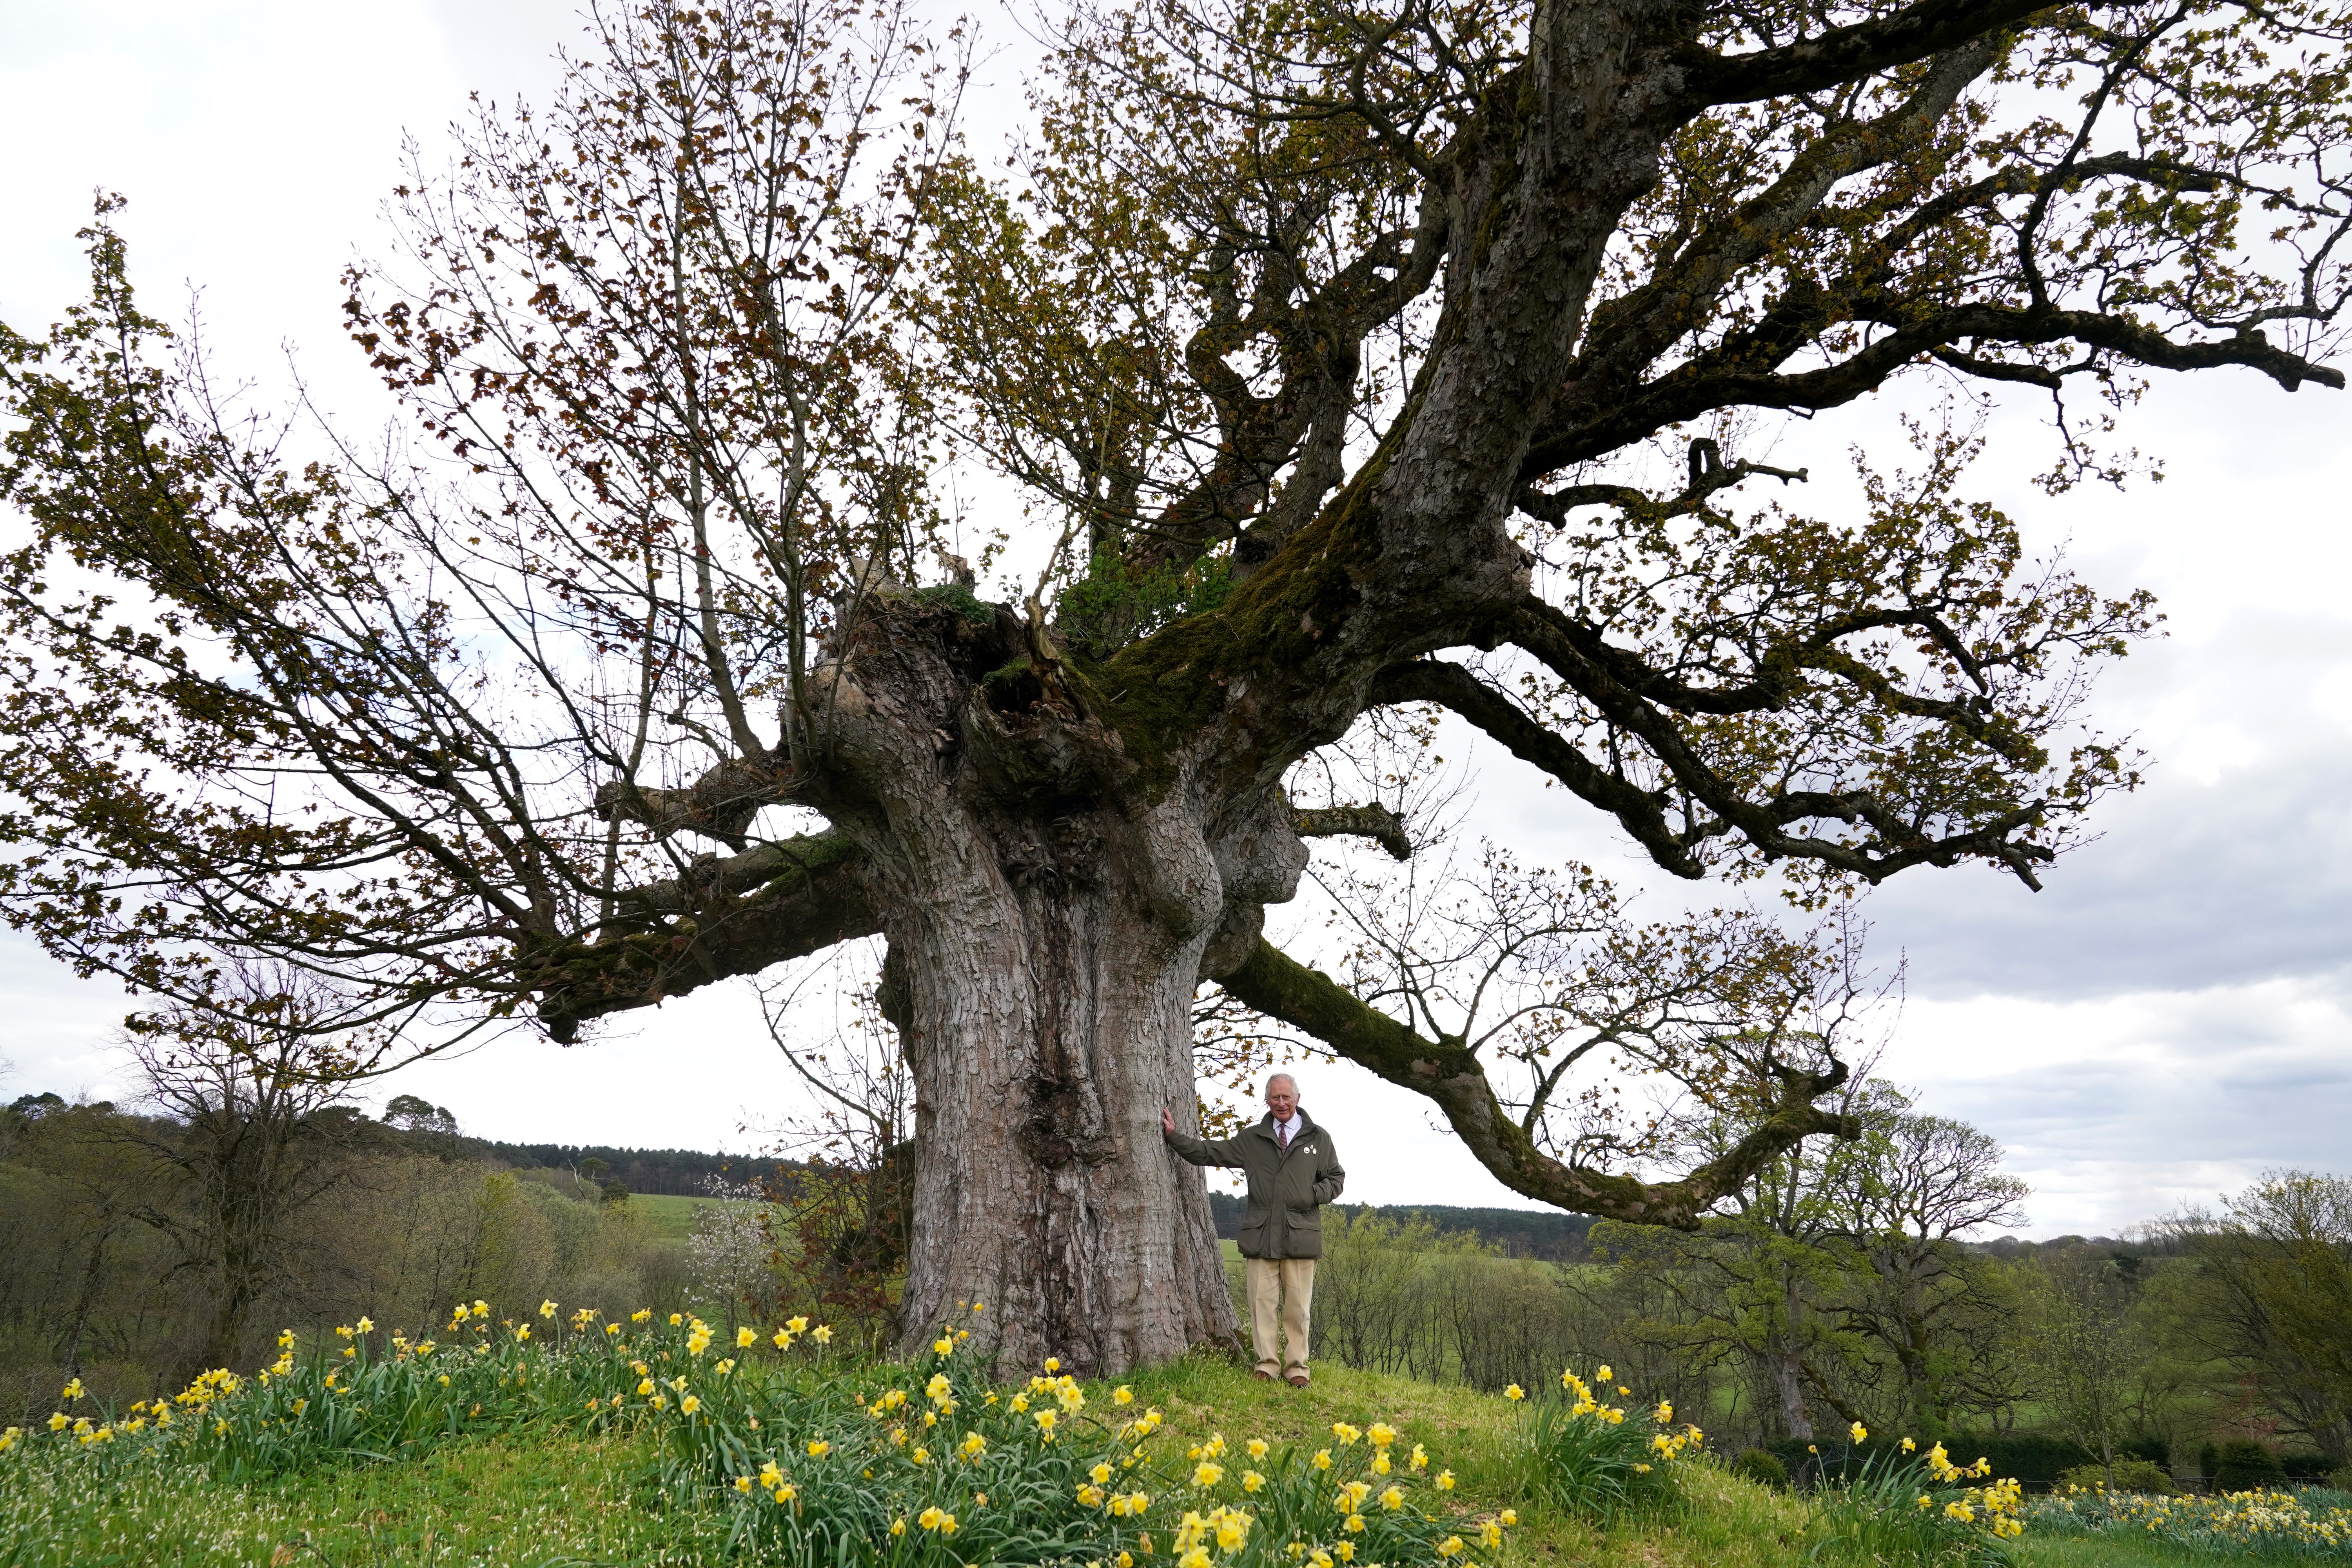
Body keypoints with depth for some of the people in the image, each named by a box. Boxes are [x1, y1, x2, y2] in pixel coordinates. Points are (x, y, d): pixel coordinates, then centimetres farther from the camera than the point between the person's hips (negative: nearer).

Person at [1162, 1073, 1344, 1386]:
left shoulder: (1318, 1139, 12)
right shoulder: (1252, 1139, 13)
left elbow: (1336, 1178, 16)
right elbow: (1209, 1153, 15)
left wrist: (1316, 1194, -3)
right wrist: (1174, 1136, 9)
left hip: (1301, 1235, -1)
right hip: (1261, 1235, 1)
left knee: (1297, 1306, 1)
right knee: (1262, 1302, -1)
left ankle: (1296, 1368, 10)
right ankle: (1267, 1365, 7)